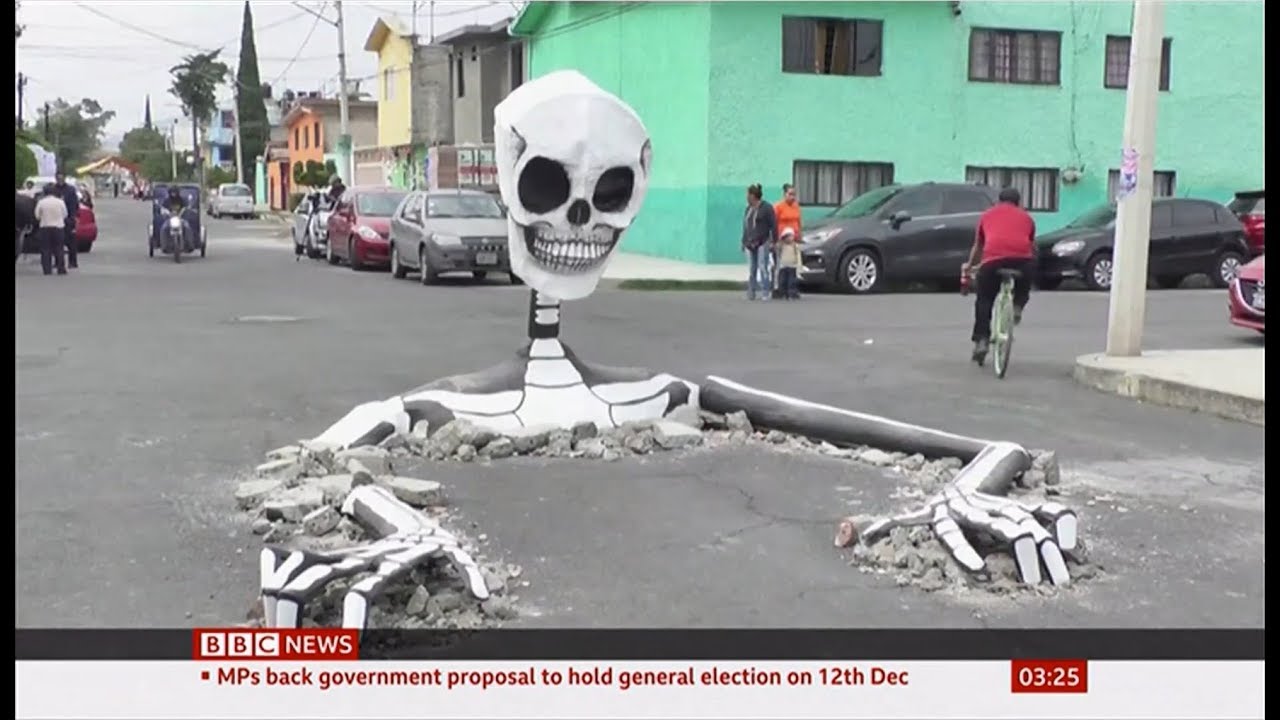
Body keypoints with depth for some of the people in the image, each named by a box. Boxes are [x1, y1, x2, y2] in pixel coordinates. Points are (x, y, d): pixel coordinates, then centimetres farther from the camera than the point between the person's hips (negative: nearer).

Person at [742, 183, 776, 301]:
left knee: (763, 267, -9)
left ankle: (765, 292, -8)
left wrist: (772, 242, -11)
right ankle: (752, 292, 8)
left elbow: (773, 226, -6)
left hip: (762, 243, -6)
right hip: (750, 243, 6)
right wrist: (744, 241, 16)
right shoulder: (748, 209, 16)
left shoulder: (767, 208, -4)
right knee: (752, 269, 6)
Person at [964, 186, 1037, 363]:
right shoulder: (1026, 217, 27)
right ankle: (1017, 305, 6)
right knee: (1023, 288, 34)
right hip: (1023, 259, 1)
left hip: (993, 259, -1)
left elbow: (977, 246, 39)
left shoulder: (987, 215, 27)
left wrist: (970, 265, 56)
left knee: (984, 301, 15)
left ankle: (981, 340, 6)